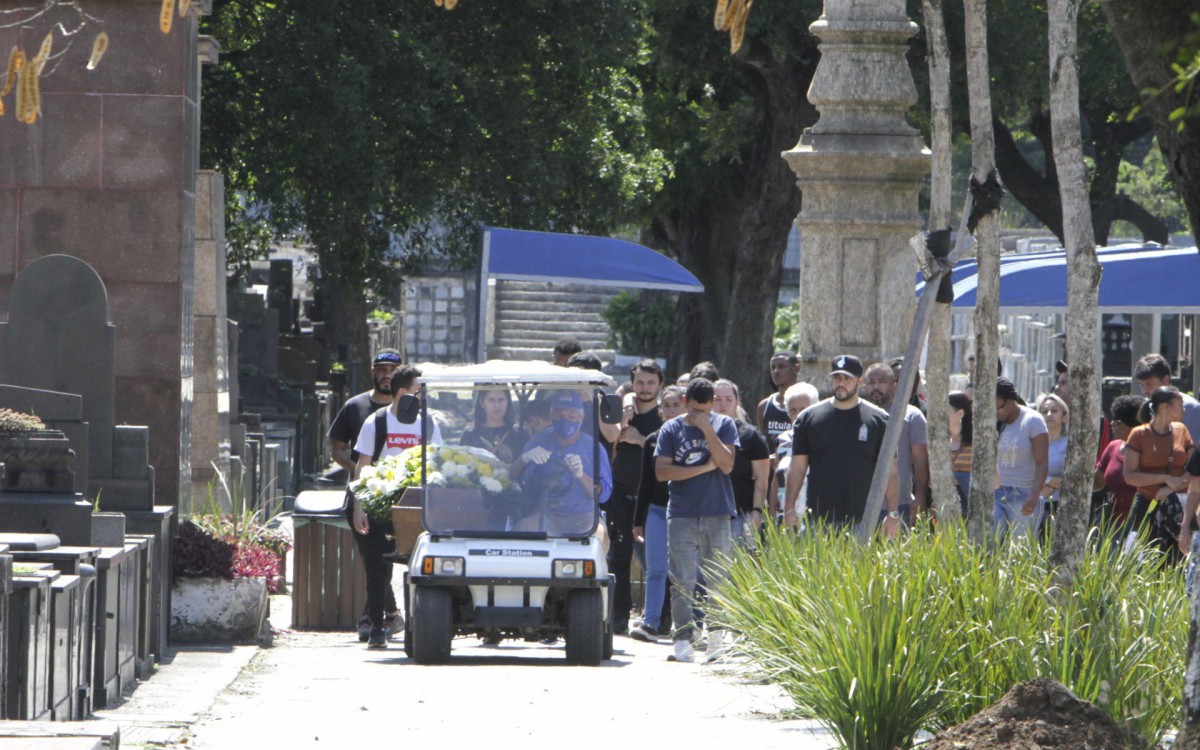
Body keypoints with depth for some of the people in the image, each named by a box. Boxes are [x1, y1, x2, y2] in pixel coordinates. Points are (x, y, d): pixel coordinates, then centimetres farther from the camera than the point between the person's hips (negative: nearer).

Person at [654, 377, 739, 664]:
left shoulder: (724, 425, 6)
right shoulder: (671, 429, 6)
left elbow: (726, 465, -7)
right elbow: (662, 471, -3)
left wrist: (708, 430, -12)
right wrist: (704, 468, -6)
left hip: (717, 513, 0)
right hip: (682, 514, 0)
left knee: (717, 578, 1)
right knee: (682, 581, -5)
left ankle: (716, 635, 8)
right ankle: (682, 638, -4)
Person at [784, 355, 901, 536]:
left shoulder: (878, 419, 5)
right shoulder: (809, 418, 9)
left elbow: (889, 470, 4)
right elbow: (797, 467, 10)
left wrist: (893, 514, -3)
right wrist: (789, 509, 2)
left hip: (862, 521, -1)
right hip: (818, 519, 1)